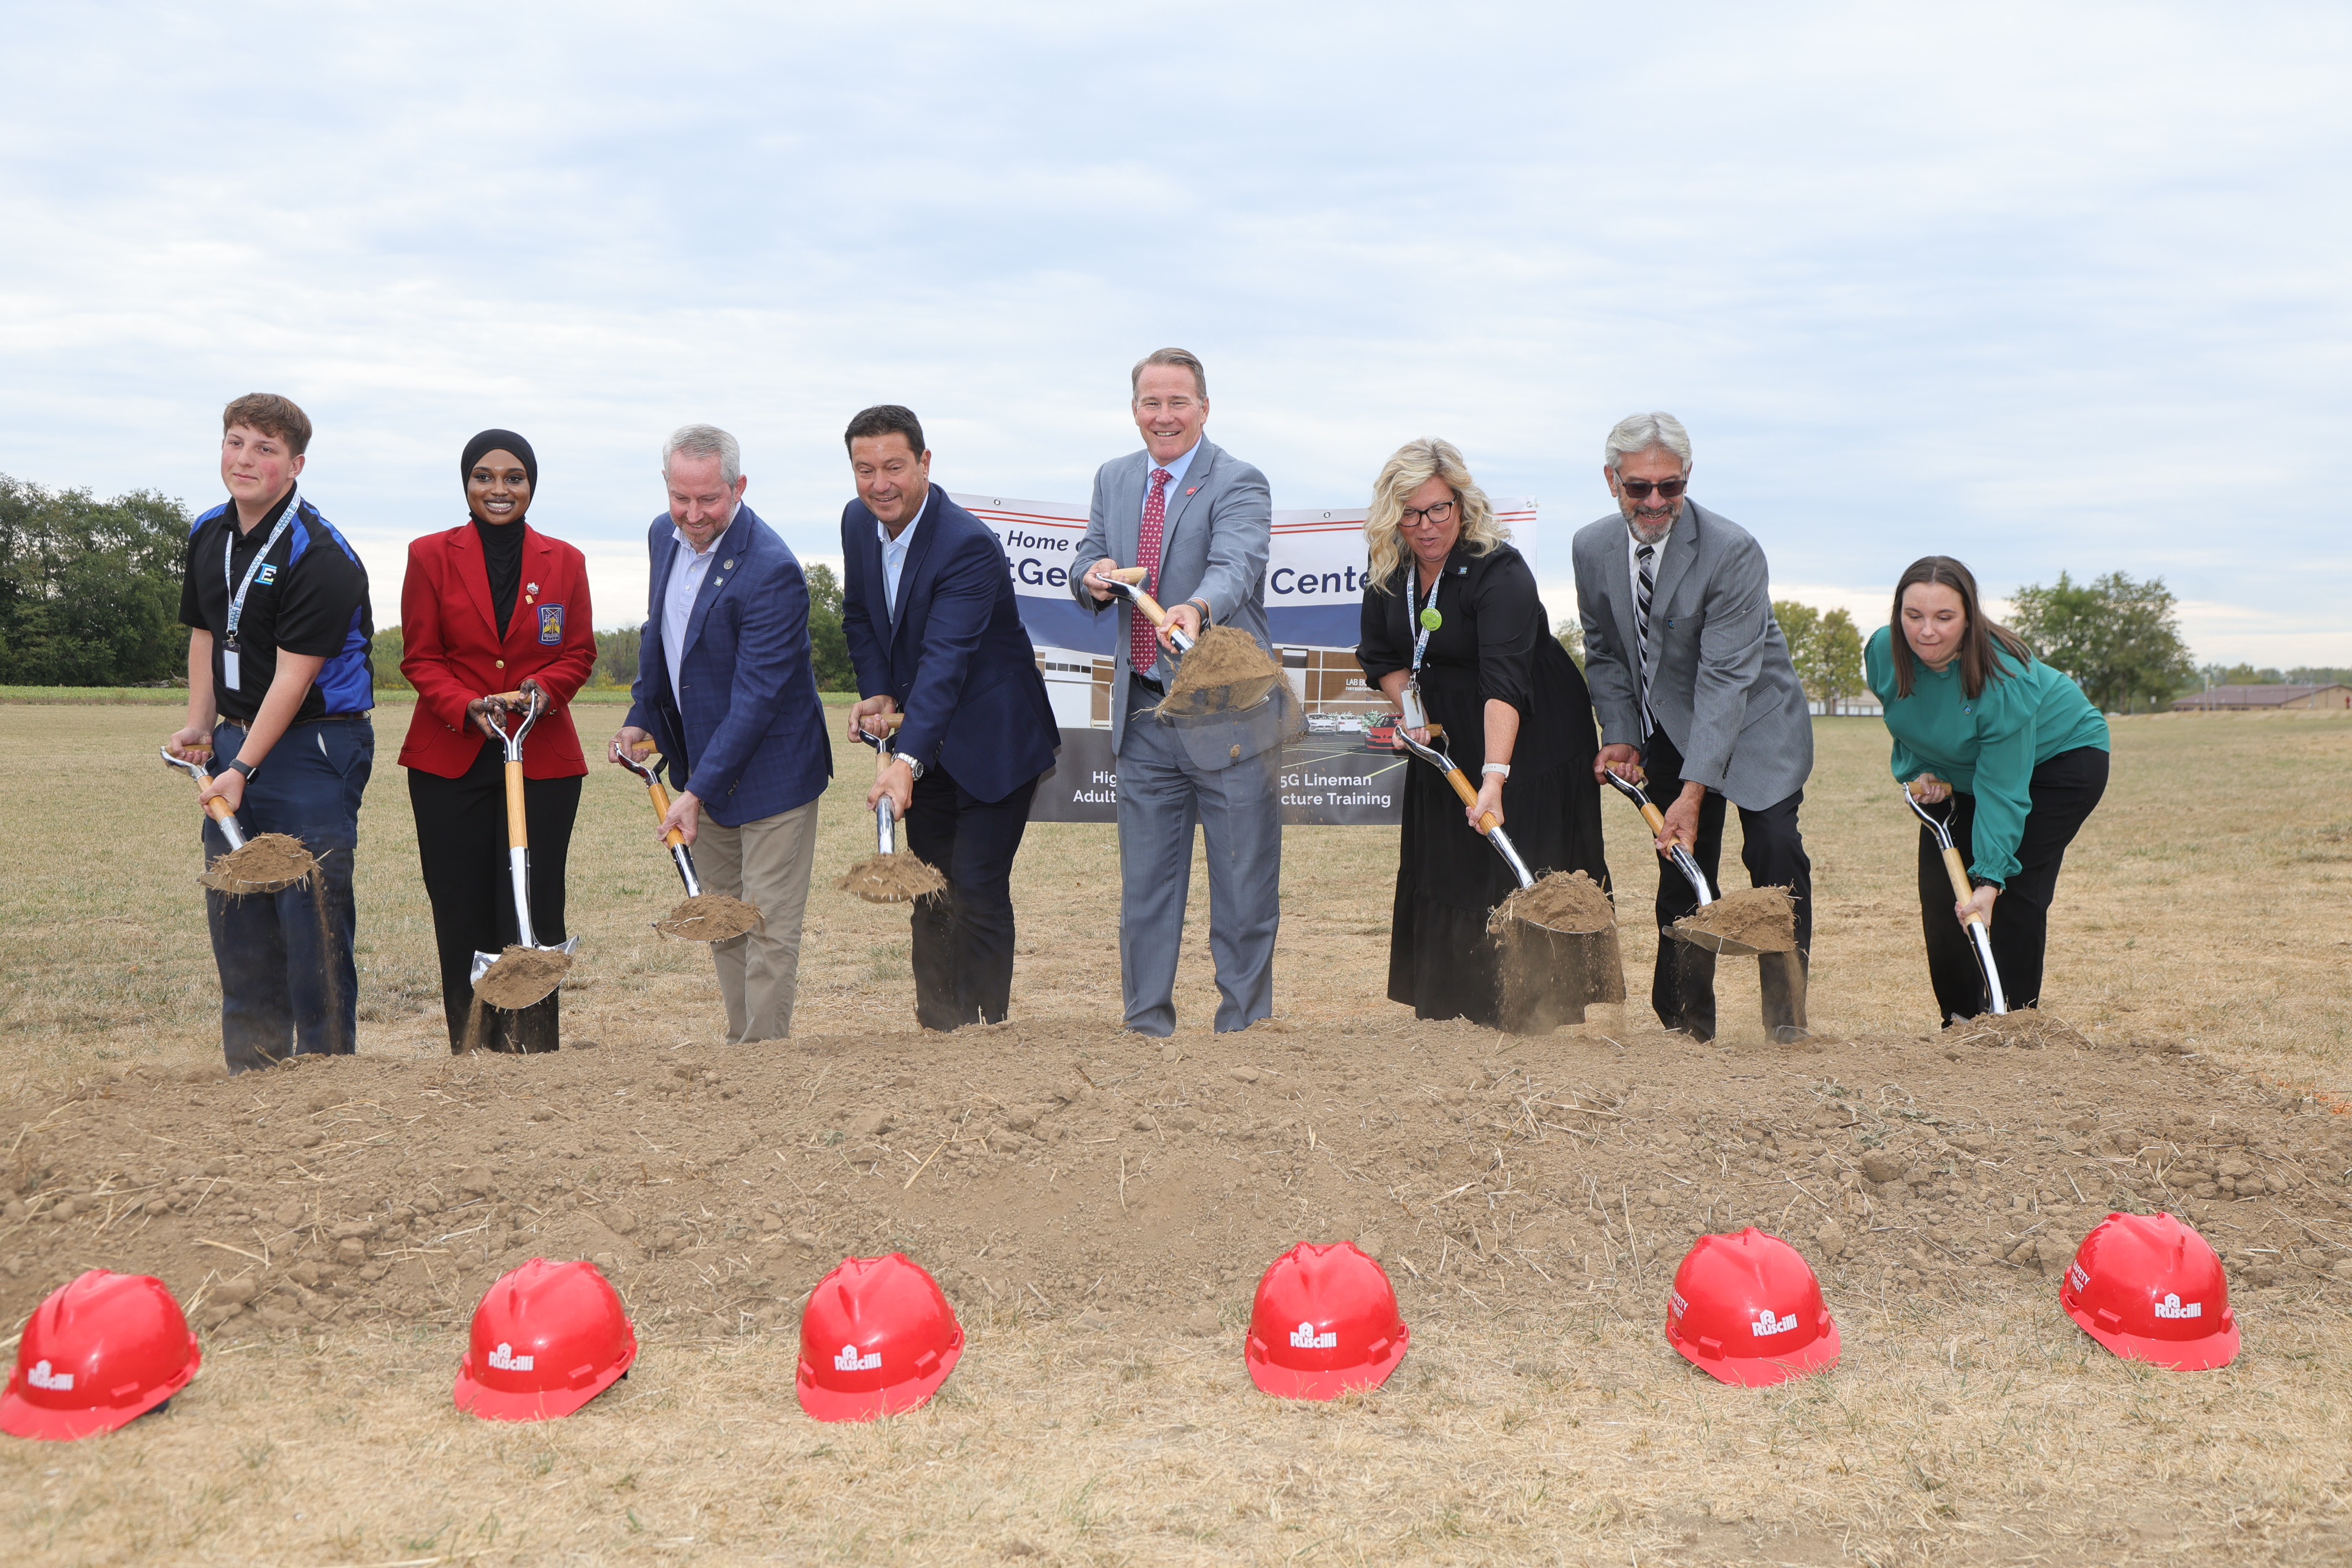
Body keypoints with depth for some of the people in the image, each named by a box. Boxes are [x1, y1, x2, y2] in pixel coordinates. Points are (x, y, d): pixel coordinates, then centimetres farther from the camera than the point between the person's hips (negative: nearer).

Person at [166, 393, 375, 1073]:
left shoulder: (321, 556, -17)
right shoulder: (209, 534, 8)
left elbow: (293, 676, -19)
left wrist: (244, 769, -20)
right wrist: (199, 725, 7)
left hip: (316, 744, -8)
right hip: (236, 739, 8)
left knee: (312, 914, -8)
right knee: (235, 912, 10)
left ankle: (326, 1065, 4)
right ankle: (253, 1071, 21)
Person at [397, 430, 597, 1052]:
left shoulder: (564, 562, 7)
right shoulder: (430, 556, 4)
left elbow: (579, 655, 9)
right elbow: (419, 657, 3)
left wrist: (543, 688, -12)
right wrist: (467, 707, -15)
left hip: (543, 760, 0)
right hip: (449, 761, 0)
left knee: (535, 915, -2)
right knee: (462, 919, 3)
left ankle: (533, 1056, 5)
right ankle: (470, 1055, 12)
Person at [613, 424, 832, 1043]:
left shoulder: (771, 571, -25)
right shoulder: (664, 535, 1)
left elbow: (756, 697, -26)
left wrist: (698, 791, -28)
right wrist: (641, 716, 12)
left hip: (768, 771, -8)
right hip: (700, 764, 8)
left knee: (769, 926, -2)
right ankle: (739, 1044, 26)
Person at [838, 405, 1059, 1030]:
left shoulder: (969, 544, -26)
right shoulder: (857, 521, -2)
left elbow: (946, 660, -37)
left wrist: (905, 760, -47)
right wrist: (878, 693, -5)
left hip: (992, 744, -7)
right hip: (925, 747, 7)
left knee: (978, 891, -8)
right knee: (930, 892, 12)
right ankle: (938, 1028, 22)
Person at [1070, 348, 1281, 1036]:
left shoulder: (1240, 483, -9)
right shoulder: (1114, 478, 11)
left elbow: (1235, 564, -27)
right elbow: (1088, 562, 13)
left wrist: (1196, 608, -49)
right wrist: (1093, 577, -13)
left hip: (1225, 715, -5)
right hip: (1142, 714, 5)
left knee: (1243, 891, 3)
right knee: (1144, 887, 13)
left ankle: (1244, 1026, 17)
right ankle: (1147, 1024, 26)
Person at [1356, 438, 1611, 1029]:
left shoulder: (1499, 571, -27)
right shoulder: (1389, 572, -6)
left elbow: (1504, 681, -38)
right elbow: (1380, 656, 7)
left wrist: (1495, 777, -48)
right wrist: (1412, 709, -12)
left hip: (1529, 742, -6)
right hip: (1449, 742, 7)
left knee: (1523, 877, -6)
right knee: (1444, 875, 10)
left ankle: (1529, 1019, 4)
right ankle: (1450, 1011, 20)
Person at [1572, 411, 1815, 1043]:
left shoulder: (1732, 551, -23)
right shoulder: (1592, 548, -5)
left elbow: (1726, 678, -26)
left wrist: (1695, 789, -31)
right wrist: (1620, 735, -4)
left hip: (1755, 725, -4)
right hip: (1669, 729, 4)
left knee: (1775, 851, -18)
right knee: (1682, 871, 3)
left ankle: (1786, 1021, -7)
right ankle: (1686, 1025, 14)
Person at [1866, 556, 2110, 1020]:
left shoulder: (2004, 679, -37)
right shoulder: (1883, 652, -21)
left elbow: (2002, 790, -37)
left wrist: (1990, 880, -42)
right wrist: (1919, 769, -13)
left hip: (2061, 755, -6)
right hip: (1961, 770, 6)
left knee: (2013, 890, -17)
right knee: (1939, 886, -2)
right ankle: (1959, 1023, 10)